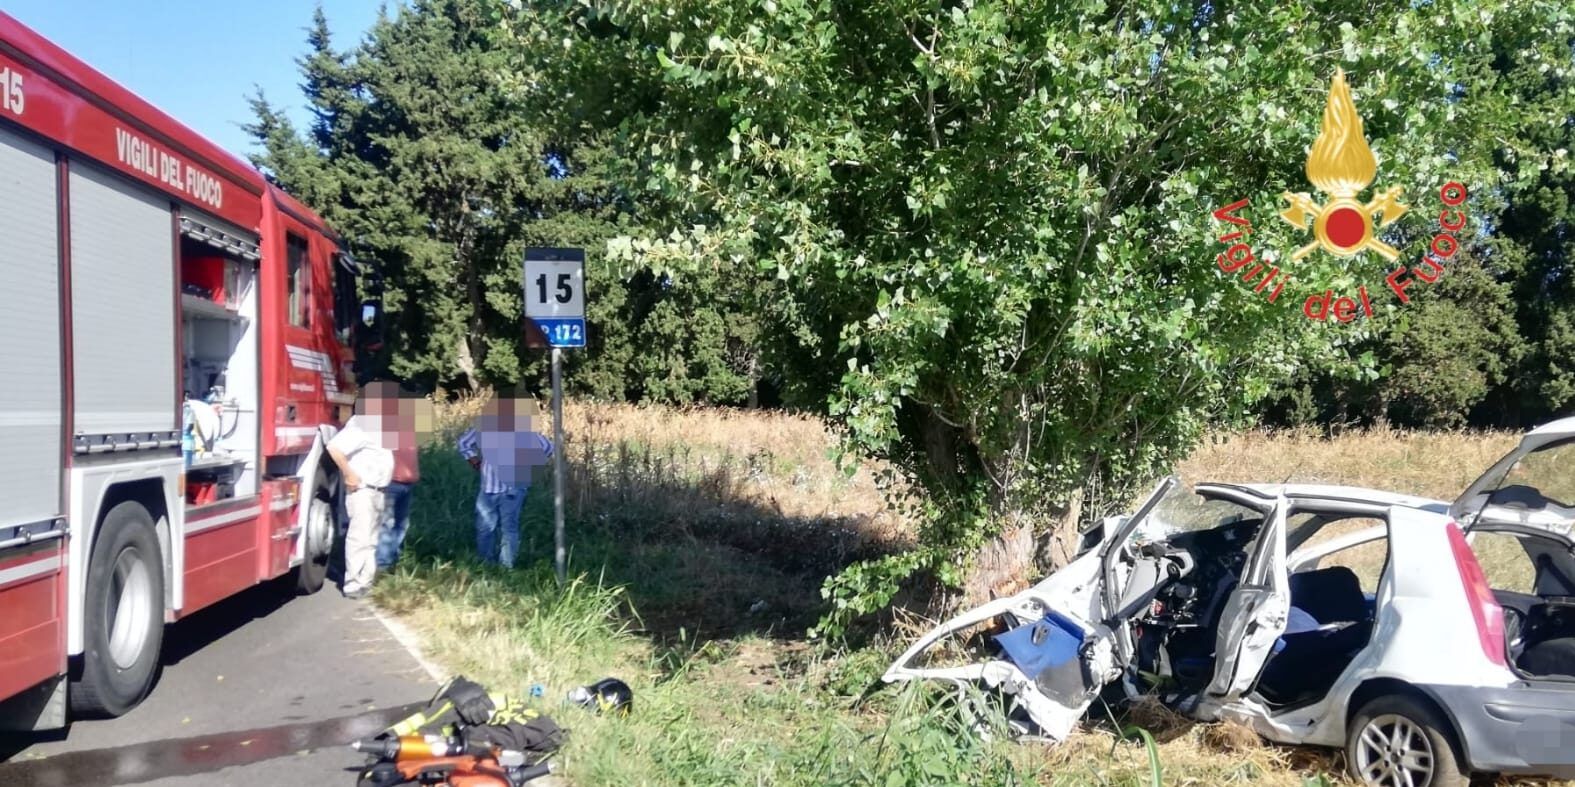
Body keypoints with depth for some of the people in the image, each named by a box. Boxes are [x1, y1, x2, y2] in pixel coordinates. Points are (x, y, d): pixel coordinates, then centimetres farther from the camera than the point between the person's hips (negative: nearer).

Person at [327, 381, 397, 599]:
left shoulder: (377, 424, 11)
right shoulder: (361, 425, -18)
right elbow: (334, 447, -28)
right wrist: (349, 475, -23)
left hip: (376, 490, 10)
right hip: (361, 490, -10)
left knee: (371, 538, 14)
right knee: (360, 537, -8)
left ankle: (366, 582, 22)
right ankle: (354, 585, -5)